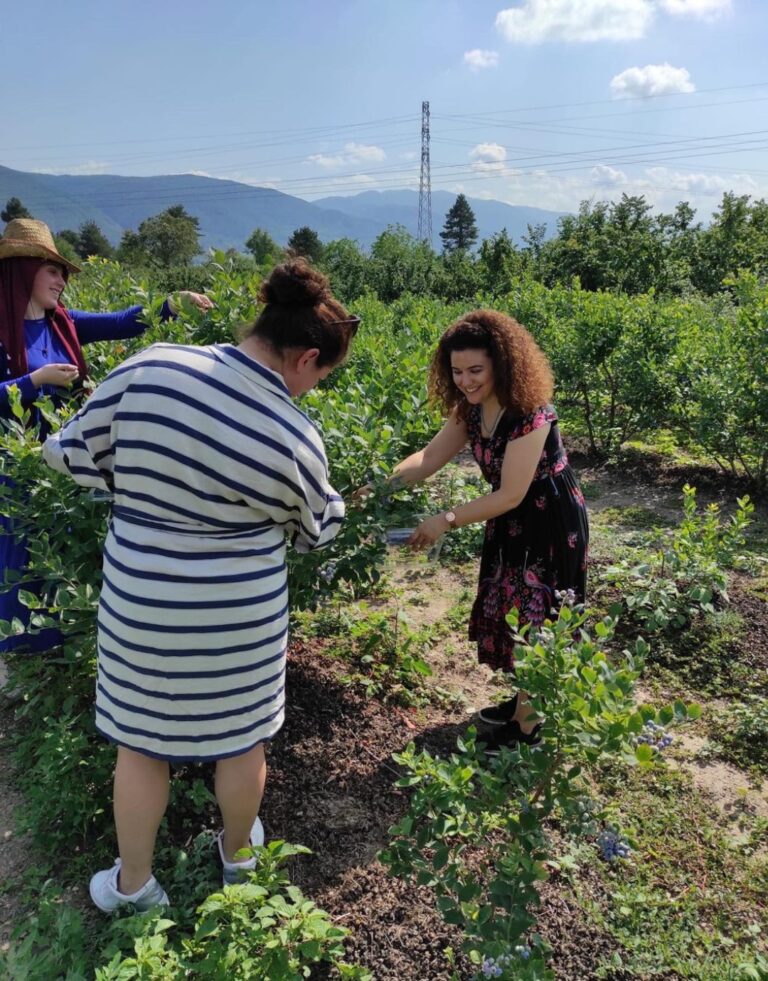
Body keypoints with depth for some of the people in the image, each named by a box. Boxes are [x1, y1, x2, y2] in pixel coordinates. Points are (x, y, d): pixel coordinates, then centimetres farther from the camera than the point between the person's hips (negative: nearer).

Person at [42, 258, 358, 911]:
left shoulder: (148, 369, -14)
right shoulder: (295, 438, -17)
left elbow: (74, 454, -3)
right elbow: (314, 530, 1)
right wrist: (335, 506, 24)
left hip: (140, 602, 2)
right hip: (240, 612, -1)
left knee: (140, 743, 22)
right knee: (241, 738, 23)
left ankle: (133, 886, 41)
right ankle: (239, 856, 48)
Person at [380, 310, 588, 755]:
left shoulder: (530, 414, -30)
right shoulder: (471, 409, -5)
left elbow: (511, 495, -28)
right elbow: (431, 456, -6)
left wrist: (446, 520, -30)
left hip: (551, 525, -8)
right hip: (511, 522, 8)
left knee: (532, 619, 3)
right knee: (507, 613, 17)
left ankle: (529, 724, 21)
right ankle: (529, 699, 38)